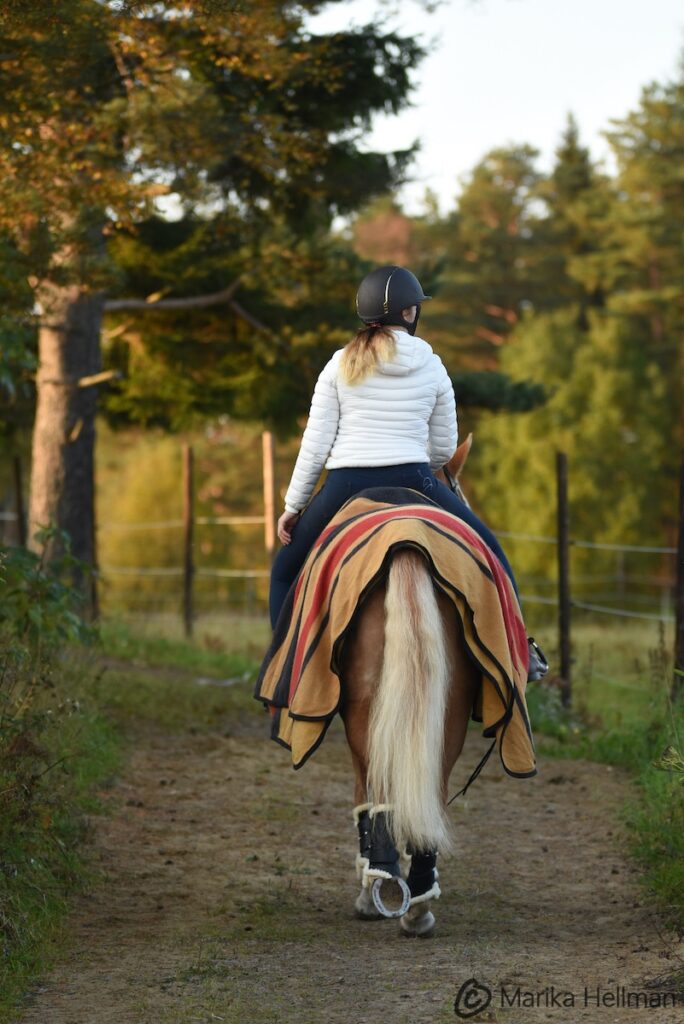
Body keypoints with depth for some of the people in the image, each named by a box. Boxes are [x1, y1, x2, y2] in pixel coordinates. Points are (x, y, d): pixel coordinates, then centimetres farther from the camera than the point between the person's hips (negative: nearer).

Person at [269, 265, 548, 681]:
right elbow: (444, 448, 10)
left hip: (345, 488, 0)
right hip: (414, 482, 0)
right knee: (489, 554, 22)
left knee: (286, 572, 21)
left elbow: (315, 443, 1)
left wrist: (293, 506, 9)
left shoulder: (341, 365, 2)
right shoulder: (432, 368, 4)